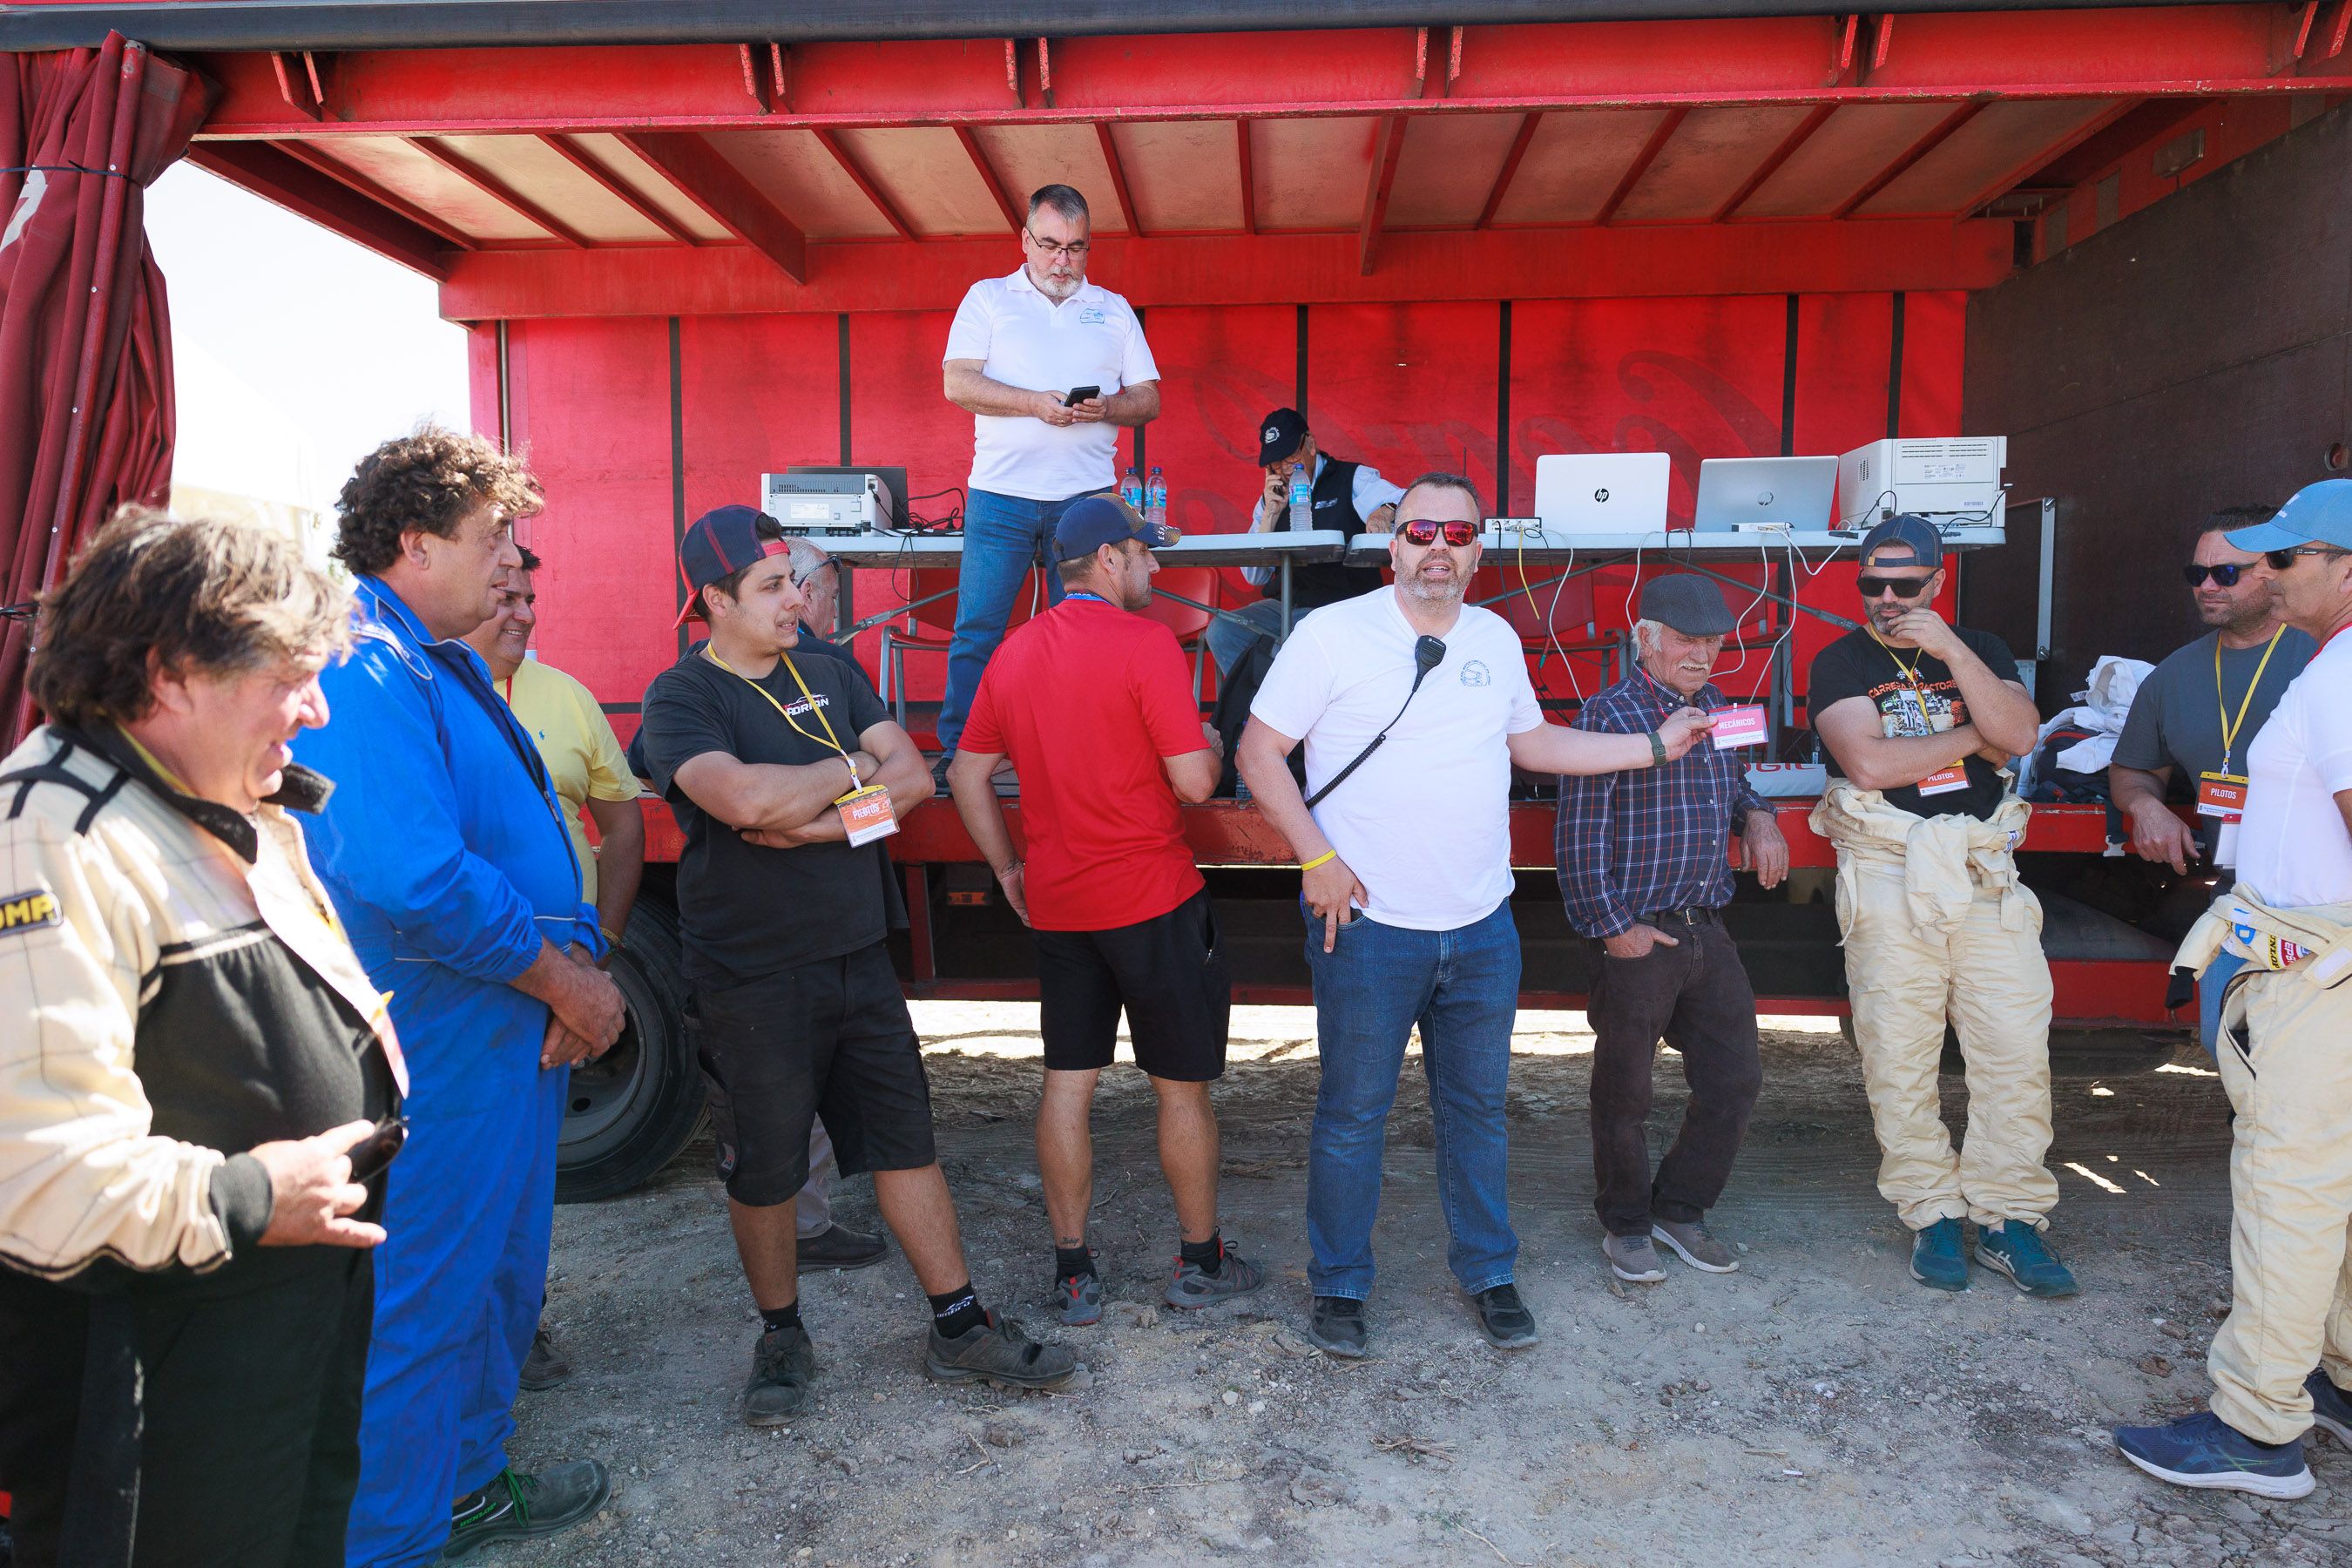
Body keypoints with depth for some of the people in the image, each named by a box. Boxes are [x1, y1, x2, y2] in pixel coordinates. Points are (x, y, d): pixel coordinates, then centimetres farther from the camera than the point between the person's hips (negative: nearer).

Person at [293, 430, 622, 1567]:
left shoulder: (441, 663, 13)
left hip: (512, 1035, 10)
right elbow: (414, 880, -30)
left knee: (497, 1276, 22)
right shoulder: (362, 667, -20)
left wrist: (578, 964, 0)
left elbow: (528, 835, 15)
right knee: (421, 1300, 3)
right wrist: (570, 984, -17)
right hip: (436, 1050, -10)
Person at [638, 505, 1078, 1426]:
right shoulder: (682, 698, -9)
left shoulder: (827, 677, 10)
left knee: (905, 1141, 9)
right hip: (751, 979, -5)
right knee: (763, 1169, 9)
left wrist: (819, 821, -15)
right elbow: (743, 798, -28)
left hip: (859, 960, 5)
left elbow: (912, 778, 0)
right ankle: (781, 1339, 30)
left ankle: (960, 1331, 19)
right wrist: (851, 772, -11)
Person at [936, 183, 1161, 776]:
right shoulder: (987, 298, 11)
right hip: (1000, 497, -1)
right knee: (977, 630, -3)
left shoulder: (1113, 309, 17)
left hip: (1086, 498, 2)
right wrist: (1035, 403, -15)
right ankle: (956, 753, 5)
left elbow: (1148, 399, 13)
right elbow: (957, 382, -2)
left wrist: (1107, 408, -9)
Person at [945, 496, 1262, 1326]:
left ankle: (1073, 1273, 19)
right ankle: (1201, 1262, 23)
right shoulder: (1146, 643, -14)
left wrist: (1008, 868, 18)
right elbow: (1193, 781, -17)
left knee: (1067, 1085, 11)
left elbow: (967, 774, 11)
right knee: (1182, 1086, 9)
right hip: (1154, 901, -6)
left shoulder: (1015, 651, 7)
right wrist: (1212, 745, 4)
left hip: (1056, 906, 6)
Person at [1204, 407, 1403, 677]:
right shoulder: (1272, 498, 16)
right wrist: (1271, 513, -3)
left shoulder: (1353, 479, 4)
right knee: (1221, 630, -19)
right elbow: (1254, 576, 8)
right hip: (1283, 603, 5)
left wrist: (1385, 511, -37)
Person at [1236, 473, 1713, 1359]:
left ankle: (1488, 1273, 33)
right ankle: (1339, 1285, 24)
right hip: (1369, 924, -4)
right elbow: (1260, 752, -6)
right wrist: (1318, 860, -14)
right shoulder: (1332, 634, -7)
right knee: (1353, 1113, 6)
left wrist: (1654, 746, 18)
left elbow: (1532, 743, 23)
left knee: (1477, 1109, 15)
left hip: (1482, 927, 5)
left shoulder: (1497, 640, 10)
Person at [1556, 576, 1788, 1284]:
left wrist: (1757, 818, 8)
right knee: (1624, 1092, 6)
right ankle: (1625, 1226, 24)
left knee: (1735, 1077, 12)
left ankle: (1678, 1208, 29)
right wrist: (1611, 927, -14)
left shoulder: (1717, 708, 12)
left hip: (1708, 931, 7)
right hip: (1639, 936, -7)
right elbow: (1581, 834, -13)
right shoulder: (1610, 715, -11)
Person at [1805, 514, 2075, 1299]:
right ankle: (1933, 1216, 13)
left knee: (2016, 1047, -1)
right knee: (1898, 1055, 0)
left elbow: (2019, 732, -5)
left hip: (1985, 874, 3)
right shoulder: (1840, 663, 4)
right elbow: (1869, 763, -11)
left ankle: (2007, 1218, 11)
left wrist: (1953, 652, -12)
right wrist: (1973, 738, -1)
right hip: (1890, 877, -2)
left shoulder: (1981, 650, 14)